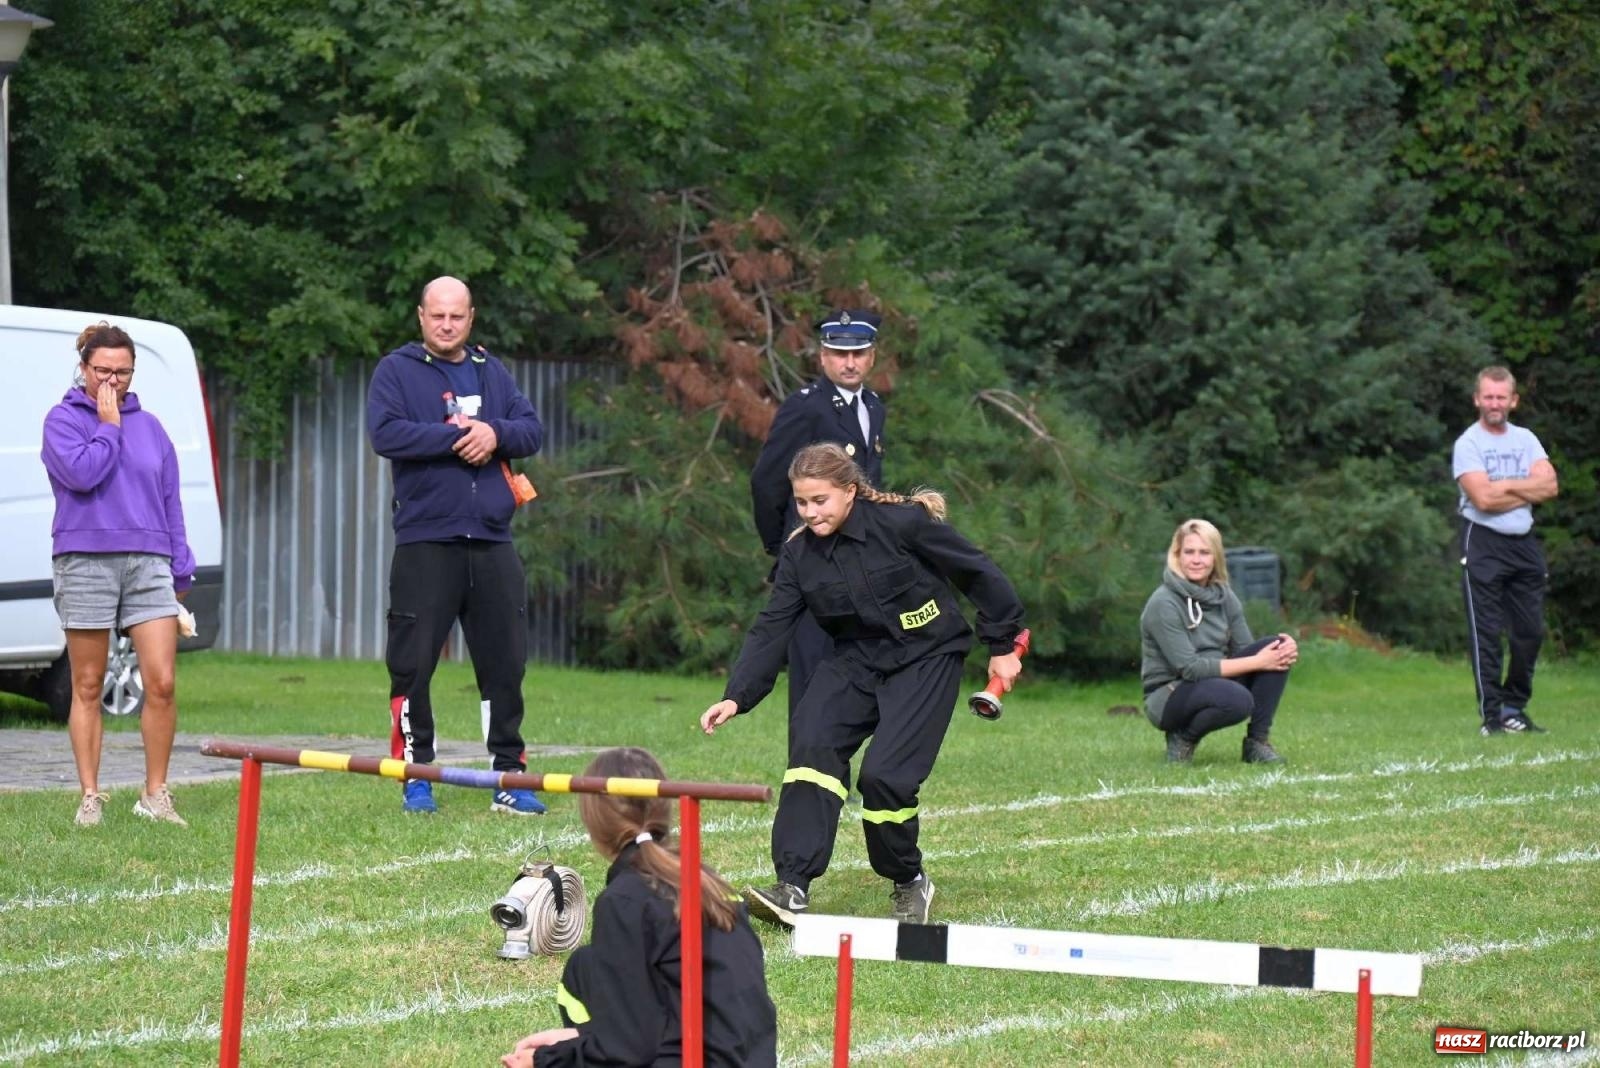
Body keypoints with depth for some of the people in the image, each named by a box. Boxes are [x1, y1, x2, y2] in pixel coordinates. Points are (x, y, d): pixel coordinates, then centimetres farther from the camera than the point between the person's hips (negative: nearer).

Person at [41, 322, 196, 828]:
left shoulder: (149, 427, 15)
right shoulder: (63, 420, 2)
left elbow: (171, 502, 17)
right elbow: (82, 473, -16)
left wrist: (180, 572, 13)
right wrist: (108, 425, -6)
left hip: (148, 563, 3)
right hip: (85, 562, -3)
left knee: (162, 682, -7)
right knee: (88, 686, 3)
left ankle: (155, 794, 3)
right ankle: (90, 797, 10)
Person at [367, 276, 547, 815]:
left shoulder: (492, 372, 16)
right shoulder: (396, 371, 2)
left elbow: (533, 429, 9)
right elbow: (385, 432, -13)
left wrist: (495, 434, -12)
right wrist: (458, 437, -14)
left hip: (491, 543, 4)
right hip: (425, 543, -4)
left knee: (505, 662, 5)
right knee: (413, 664, -4)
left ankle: (509, 777, 11)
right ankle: (415, 776, 4)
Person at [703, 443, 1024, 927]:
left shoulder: (903, 522, -17)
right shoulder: (799, 553, -2)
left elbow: (978, 573, -8)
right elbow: (771, 628, -4)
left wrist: (1002, 645, -1)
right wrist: (736, 697, -17)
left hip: (926, 657, -5)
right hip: (856, 659, 5)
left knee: (884, 774, -19)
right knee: (812, 742, -21)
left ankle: (909, 881, 8)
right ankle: (793, 886, -24)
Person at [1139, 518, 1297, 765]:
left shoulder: (1223, 596, 4)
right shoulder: (1163, 604, -18)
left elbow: (1245, 651, 5)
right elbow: (1189, 668, -22)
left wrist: (1283, 652, -18)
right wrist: (1257, 663, -25)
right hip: (1168, 697, -7)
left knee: (1276, 646, -12)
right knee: (1237, 700, -37)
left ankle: (1257, 742, -7)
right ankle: (1183, 736, -7)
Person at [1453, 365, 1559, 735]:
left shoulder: (1525, 439, 11)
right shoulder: (1468, 444, -4)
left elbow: (1549, 485, -4)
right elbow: (1482, 498, -17)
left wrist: (1504, 486, -12)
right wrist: (1526, 488, -5)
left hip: (1524, 543, 5)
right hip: (1483, 542, -5)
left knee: (1530, 631, 6)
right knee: (1486, 632, -5)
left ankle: (1514, 708, 17)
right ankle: (1491, 715, -4)